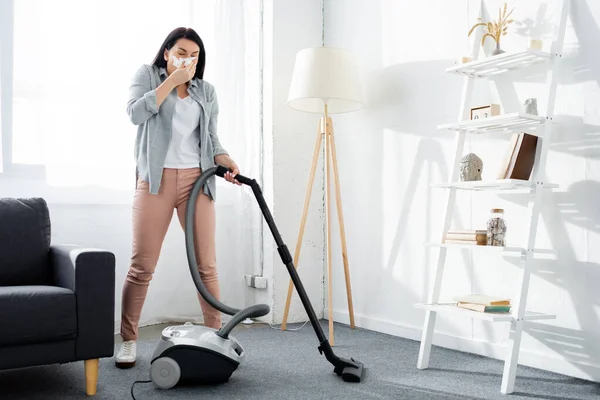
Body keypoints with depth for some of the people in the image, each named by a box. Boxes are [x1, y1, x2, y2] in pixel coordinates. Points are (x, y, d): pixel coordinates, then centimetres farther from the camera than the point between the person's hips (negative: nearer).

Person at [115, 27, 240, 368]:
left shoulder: (206, 91, 17)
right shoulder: (147, 75, 11)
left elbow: (211, 141, 15)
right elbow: (136, 113, -8)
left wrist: (229, 162, -5)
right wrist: (173, 79, -7)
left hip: (196, 181, 2)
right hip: (156, 180, -2)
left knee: (206, 264, -1)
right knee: (142, 265, -2)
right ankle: (128, 340, 11)